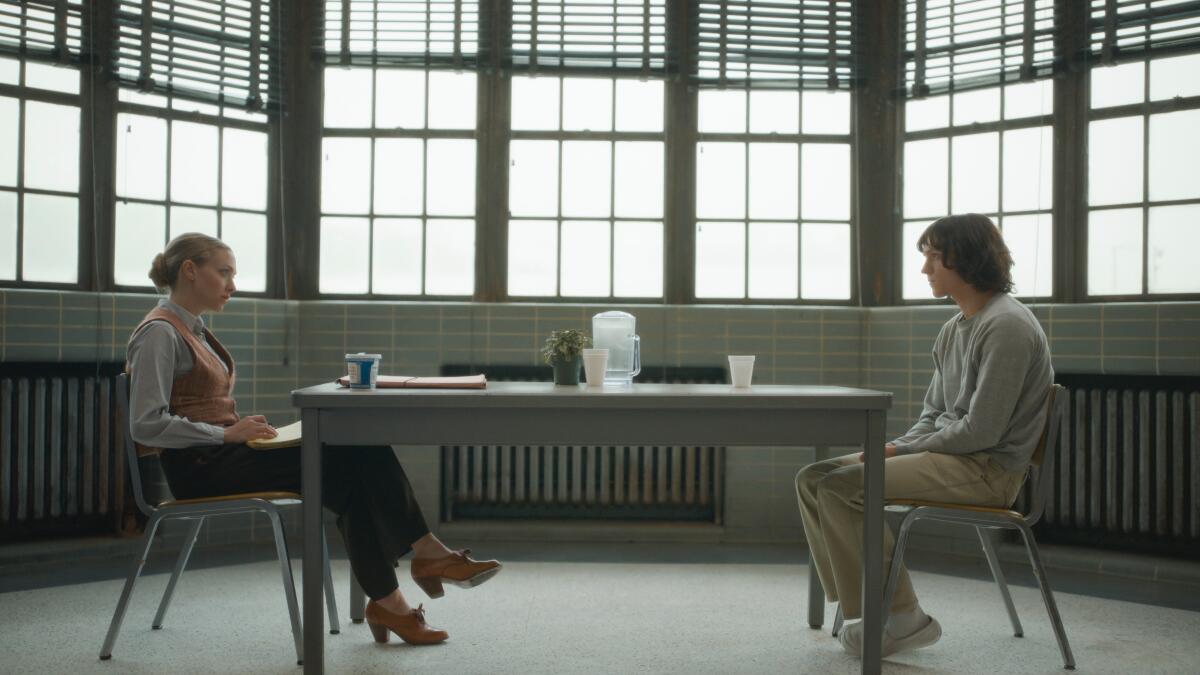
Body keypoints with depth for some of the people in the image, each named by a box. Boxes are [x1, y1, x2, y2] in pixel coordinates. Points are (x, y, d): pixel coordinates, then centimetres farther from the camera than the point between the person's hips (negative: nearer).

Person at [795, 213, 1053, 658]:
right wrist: (896, 449, -1)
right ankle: (861, 605, -2)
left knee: (842, 487, -23)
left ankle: (900, 617, -10)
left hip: (988, 468, -9)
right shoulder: (954, 329, 14)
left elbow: (981, 430, -20)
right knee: (814, 479, -1)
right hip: (947, 455, 9)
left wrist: (903, 449, -11)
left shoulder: (1006, 325, -15)